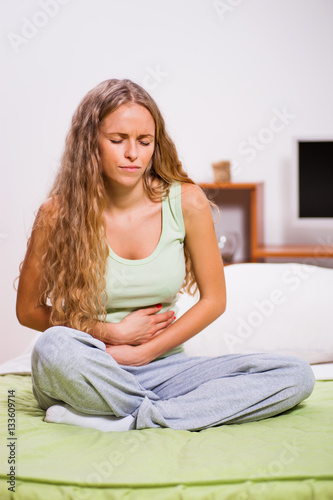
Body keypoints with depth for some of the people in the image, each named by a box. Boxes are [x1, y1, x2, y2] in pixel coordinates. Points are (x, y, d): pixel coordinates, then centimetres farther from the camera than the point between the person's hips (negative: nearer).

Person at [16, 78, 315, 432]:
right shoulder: (60, 213, -9)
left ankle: (129, 419, -22)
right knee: (54, 347, -38)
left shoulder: (186, 202, -5)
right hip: (87, 375, -2)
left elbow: (213, 300, 3)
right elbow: (29, 309, 0)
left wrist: (142, 352, -7)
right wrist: (113, 333, -9)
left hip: (161, 366, 3)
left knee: (296, 375, -16)